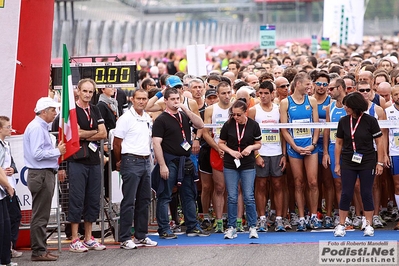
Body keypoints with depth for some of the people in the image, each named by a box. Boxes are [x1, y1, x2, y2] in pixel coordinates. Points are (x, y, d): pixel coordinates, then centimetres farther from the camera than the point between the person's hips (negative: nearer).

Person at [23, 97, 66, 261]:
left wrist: (57, 151, 10)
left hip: (45, 173, 11)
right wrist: (57, 151, -14)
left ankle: (41, 249, 19)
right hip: (41, 175, -11)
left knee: (42, 215, 14)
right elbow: (37, 154, -23)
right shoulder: (36, 128, -15)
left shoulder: (41, 127, 17)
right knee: (40, 216, -6)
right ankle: (38, 252, -3)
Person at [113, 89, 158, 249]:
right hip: (131, 162, -7)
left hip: (145, 162, 7)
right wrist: (119, 162, 2)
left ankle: (141, 236, 19)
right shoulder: (126, 118, -9)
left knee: (144, 200, 11)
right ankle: (124, 238, -3)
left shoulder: (148, 119, 13)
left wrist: (148, 157, 15)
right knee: (129, 201, -6)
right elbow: (117, 143, -6)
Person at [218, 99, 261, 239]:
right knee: (232, 197, 2)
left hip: (248, 166, -1)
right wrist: (231, 152, -11)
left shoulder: (253, 125, -4)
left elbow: (258, 144, 7)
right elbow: (221, 143, 5)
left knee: (249, 197, -2)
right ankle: (231, 228, 10)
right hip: (230, 165, 1)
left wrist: (251, 147, -13)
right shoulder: (228, 125, -4)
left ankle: (252, 227, 8)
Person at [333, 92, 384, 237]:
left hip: (367, 163, -2)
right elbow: (339, 143, 8)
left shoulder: (370, 121, -8)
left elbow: (379, 142, -3)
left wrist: (380, 162, -5)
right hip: (348, 163, 2)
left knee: (367, 193, 3)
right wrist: (337, 164, 6)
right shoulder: (343, 121, 0)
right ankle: (341, 225, 8)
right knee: (346, 193, 1)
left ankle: (369, 225, 12)